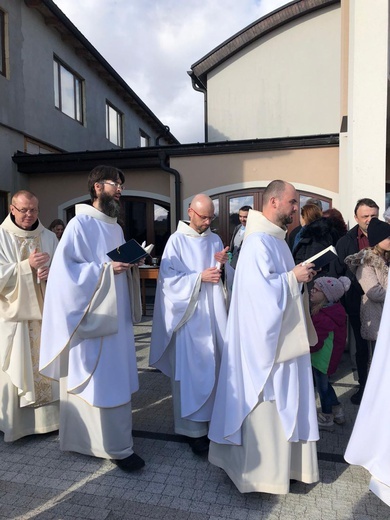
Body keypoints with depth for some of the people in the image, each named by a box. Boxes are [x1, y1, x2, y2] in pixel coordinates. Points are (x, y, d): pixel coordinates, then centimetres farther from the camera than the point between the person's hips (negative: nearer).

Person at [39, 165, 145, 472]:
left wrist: (131, 265, -2)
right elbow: (66, 270, -18)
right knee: (102, 381, 0)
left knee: (116, 378, 15)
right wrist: (106, 269, -23)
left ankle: (113, 440, 31)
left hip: (117, 316, 8)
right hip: (93, 318, -8)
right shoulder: (80, 224, -11)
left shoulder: (116, 228, 13)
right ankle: (117, 447, 12)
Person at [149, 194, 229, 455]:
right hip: (189, 313, -5)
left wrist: (222, 264, -9)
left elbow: (221, 278, 12)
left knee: (213, 365, 11)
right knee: (191, 369, 0)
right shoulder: (177, 240, -5)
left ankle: (211, 417, 29)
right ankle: (193, 428, 12)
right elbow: (169, 278, -10)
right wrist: (199, 277, -18)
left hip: (213, 312, 5)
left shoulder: (215, 240, 10)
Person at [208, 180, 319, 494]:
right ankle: (261, 469, 23)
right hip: (265, 337, -10)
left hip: (282, 335, 10)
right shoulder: (258, 241, -19)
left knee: (281, 400, 19)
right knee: (265, 402, 4)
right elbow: (259, 288, -26)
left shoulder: (276, 239, 12)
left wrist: (298, 277, 2)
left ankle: (279, 461, 37)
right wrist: (293, 277, -16)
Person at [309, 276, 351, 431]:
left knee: (322, 386, 11)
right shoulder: (334, 309, -3)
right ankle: (338, 413, 40)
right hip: (332, 355, 9)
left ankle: (326, 419, 30)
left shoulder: (322, 318, -31)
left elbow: (314, 344, -27)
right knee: (324, 384, 25)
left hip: (322, 358, -9)